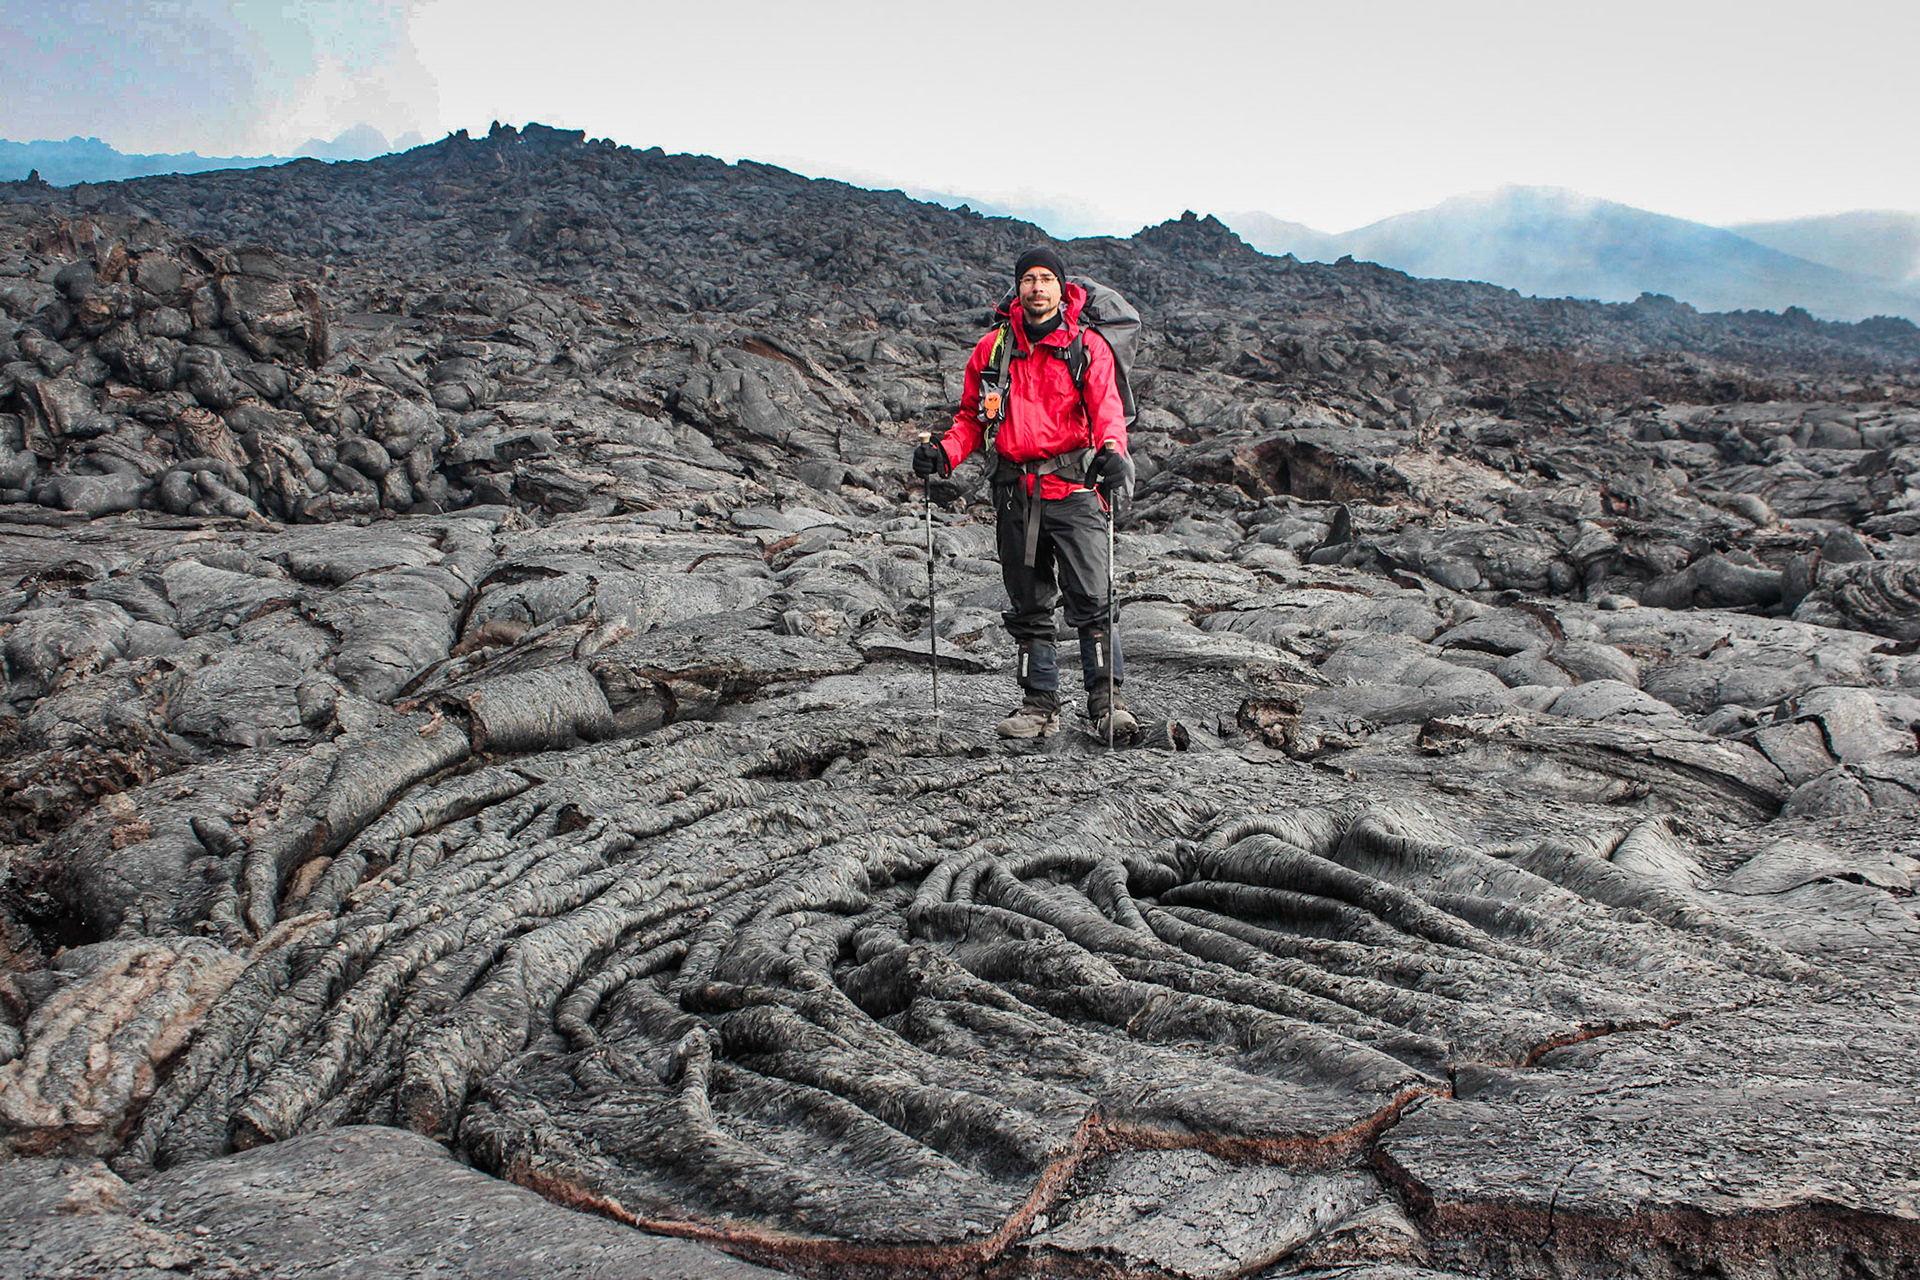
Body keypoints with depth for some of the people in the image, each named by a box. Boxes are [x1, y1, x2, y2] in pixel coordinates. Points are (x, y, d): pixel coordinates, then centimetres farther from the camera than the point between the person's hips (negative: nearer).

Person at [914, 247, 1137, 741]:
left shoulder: (1088, 346, 3)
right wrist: (944, 451, -3)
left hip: (1073, 487, -3)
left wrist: (1111, 450, -31)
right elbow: (972, 417, 16)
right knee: (1028, 604, 9)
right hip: (1015, 492, 4)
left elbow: (1106, 408, -9)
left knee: (1092, 600, -10)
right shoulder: (992, 348, 12)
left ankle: (1107, 700, -1)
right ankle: (1039, 702, 18)